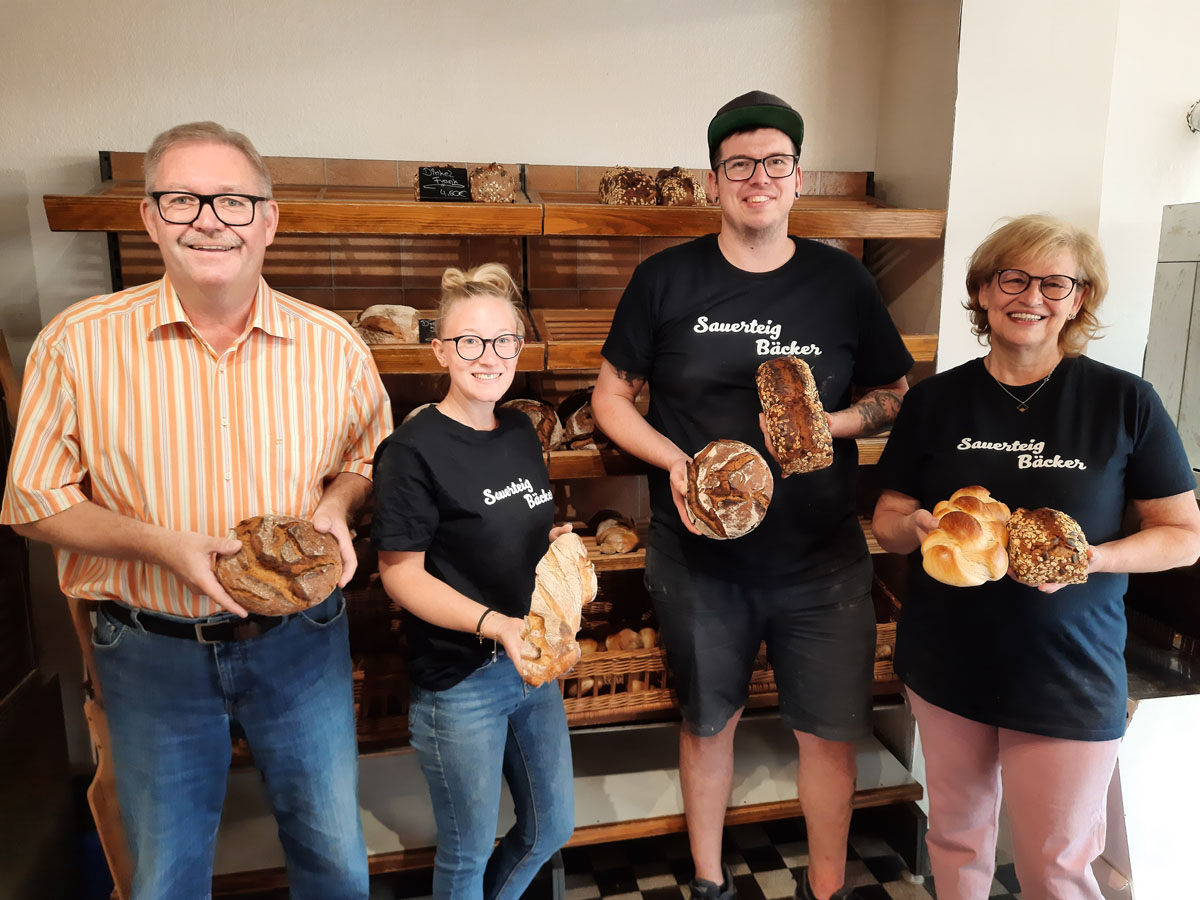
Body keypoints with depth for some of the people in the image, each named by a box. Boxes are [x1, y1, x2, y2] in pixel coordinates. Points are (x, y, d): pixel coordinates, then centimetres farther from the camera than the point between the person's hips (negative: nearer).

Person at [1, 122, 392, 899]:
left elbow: (370, 455, 9)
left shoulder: (333, 345, -7)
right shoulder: (78, 344, -11)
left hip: (301, 639, 1)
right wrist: (161, 544, -20)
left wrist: (335, 505, -13)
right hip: (152, 652, 0)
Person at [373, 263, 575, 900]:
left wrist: (560, 543, -3)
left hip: (534, 662, 7)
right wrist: (494, 623, -27)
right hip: (459, 681, -7)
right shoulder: (414, 450, -17)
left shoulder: (521, 432, 4)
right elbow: (401, 575, -16)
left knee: (552, 828, 23)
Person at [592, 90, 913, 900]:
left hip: (822, 559, 1)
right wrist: (676, 463, -15)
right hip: (699, 554, 0)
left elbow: (896, 395, 7)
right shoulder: (665, 280, -3)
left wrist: (830, 423, -14)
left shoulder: (843, 281, -1)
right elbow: (612, 398, 2)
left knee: (831, 731, 10)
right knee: (709, 720, 17)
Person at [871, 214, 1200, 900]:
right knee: (957, 833, 18)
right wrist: (918, 528, -18)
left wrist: (1089, 558, -20)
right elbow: (888, 522, 5)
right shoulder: (936, 400, 0)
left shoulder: (1126, 401, -6)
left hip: (1070, 675, -2)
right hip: (948, 660, 2)